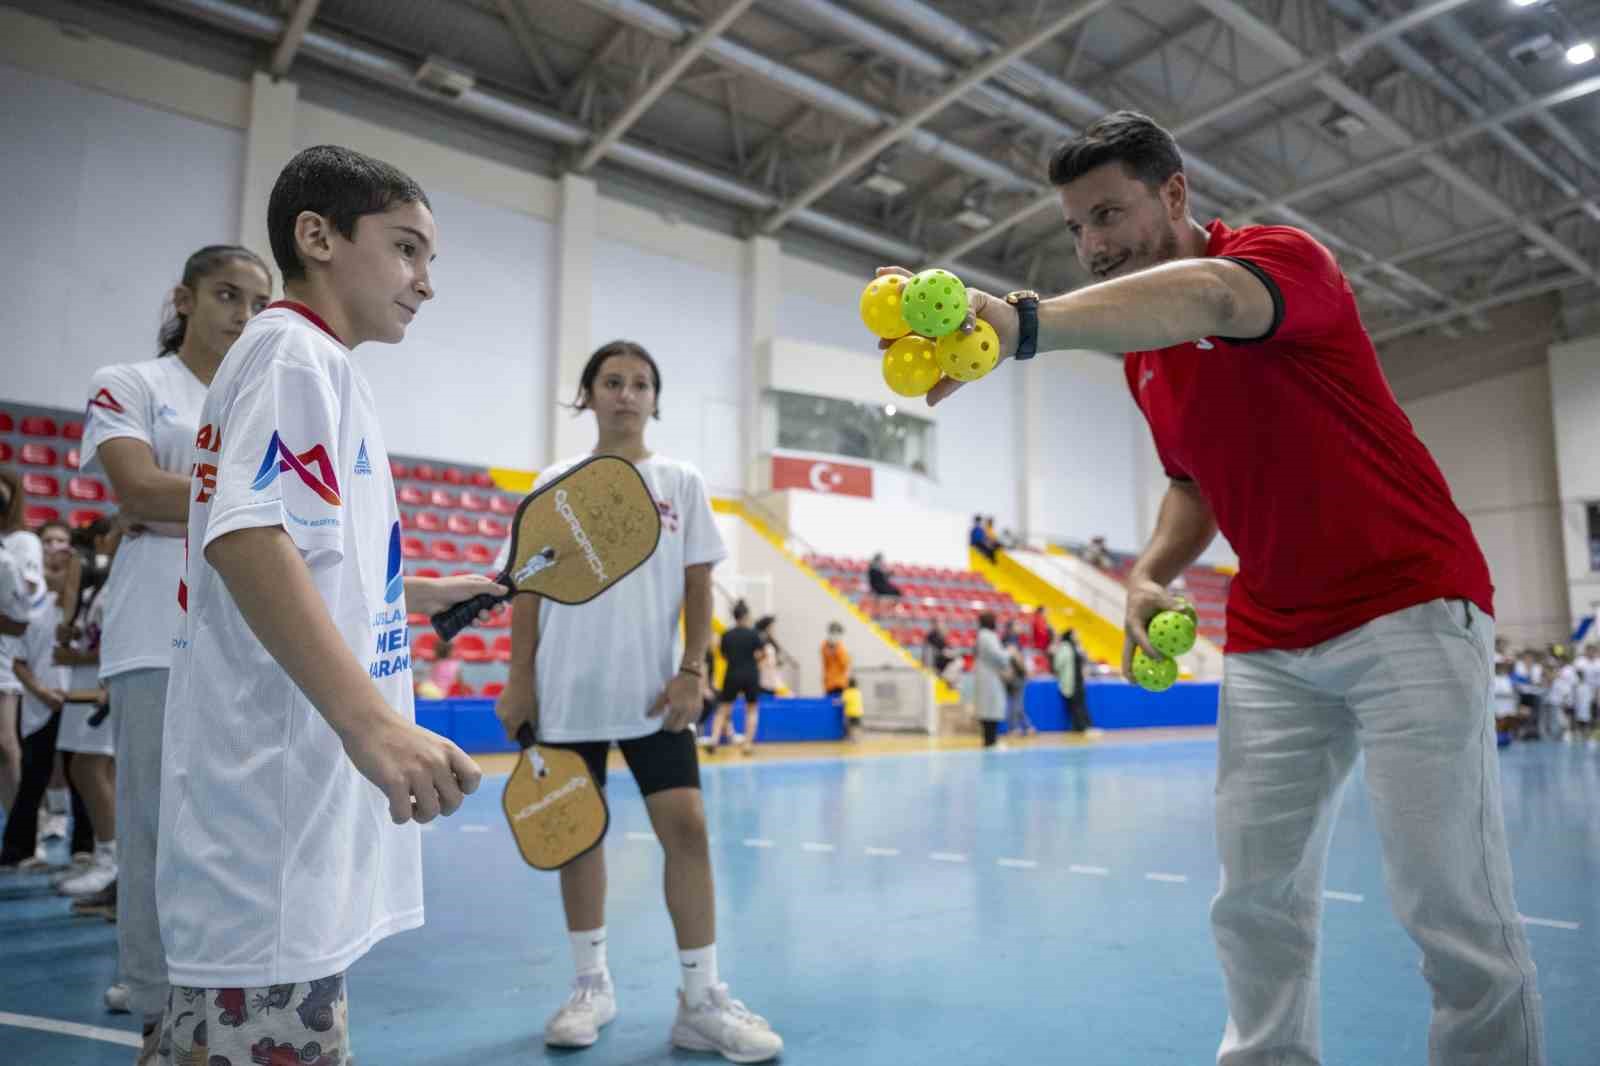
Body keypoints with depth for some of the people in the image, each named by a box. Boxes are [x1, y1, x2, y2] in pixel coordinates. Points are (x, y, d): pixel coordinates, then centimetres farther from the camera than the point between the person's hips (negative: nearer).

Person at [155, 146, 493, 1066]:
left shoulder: (311, 362, 20)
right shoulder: (297, 349, -8)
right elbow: (245, 538, -25)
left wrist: (420, 593, 26)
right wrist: (373, 722, -35)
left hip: (293, 807, 10)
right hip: (273, 812, -10)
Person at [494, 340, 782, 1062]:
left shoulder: (681, 484, 5)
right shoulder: (554, 487, 5)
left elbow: (698, 589, 3)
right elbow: (528, 590, 4)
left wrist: (691, 672, -7)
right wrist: (518, 679, -2)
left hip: (654, 692, 0)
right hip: (567, 690, 1)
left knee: (687, 826, -5)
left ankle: (701, 1001, 6)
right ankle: (591, 986, 25)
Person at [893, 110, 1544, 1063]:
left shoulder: (1286, 253, -11)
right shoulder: (1140, 358, 11)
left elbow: (1206, 297, -36)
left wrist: (1024, 323, -54)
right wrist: (1151, 575, 2)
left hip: (1407, 604, -6)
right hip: (1268, 643, 6)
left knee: (1454, 904, -7)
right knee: (1255, 898, 4)